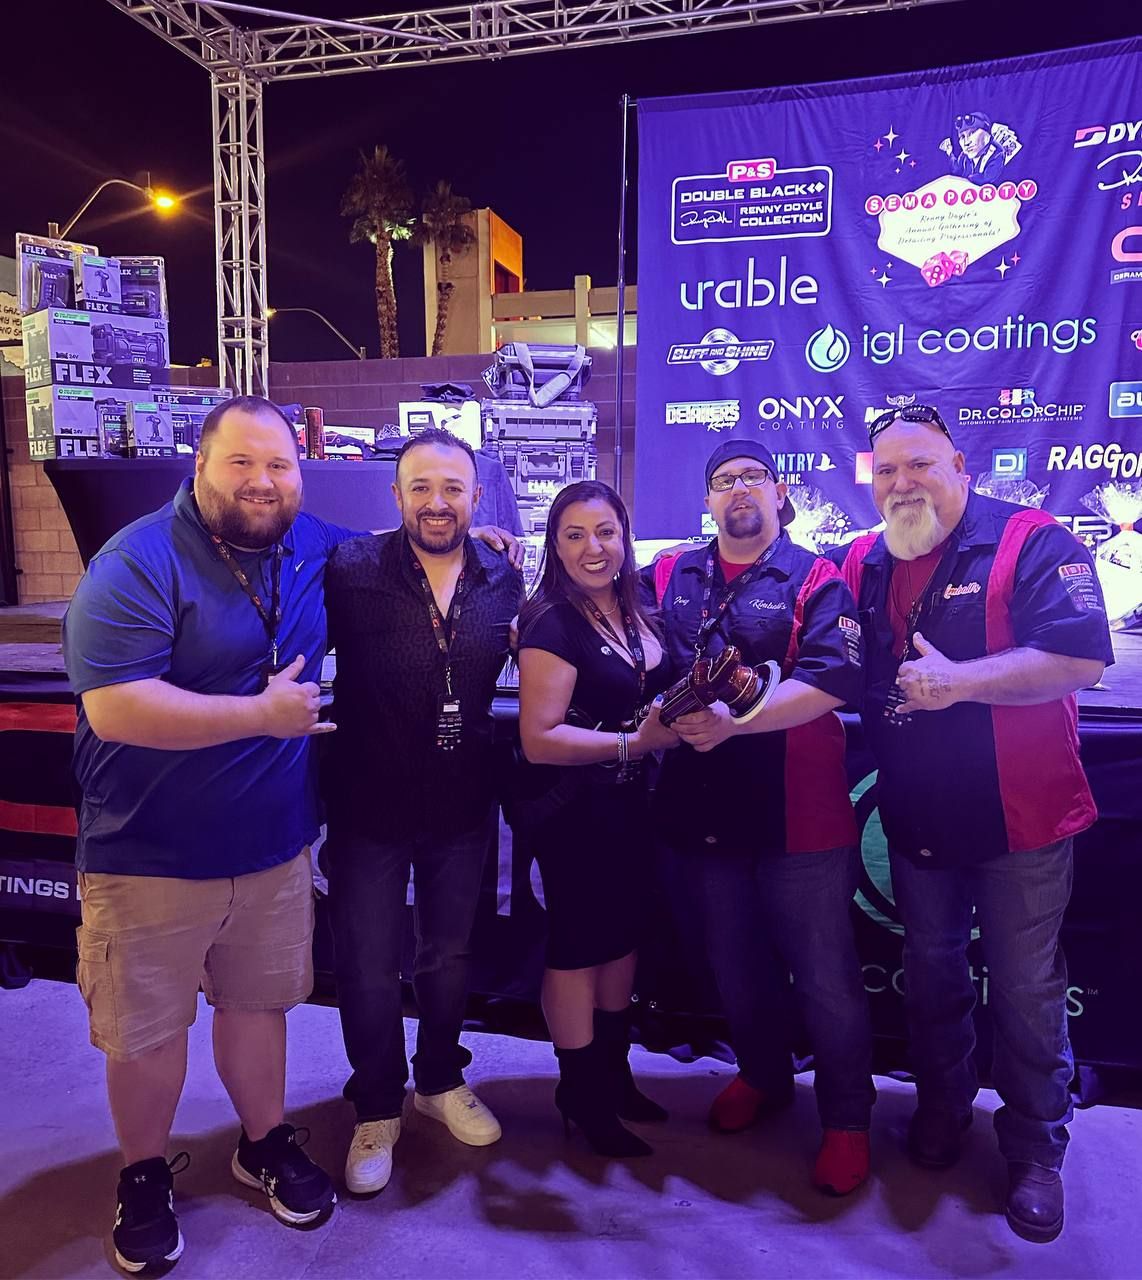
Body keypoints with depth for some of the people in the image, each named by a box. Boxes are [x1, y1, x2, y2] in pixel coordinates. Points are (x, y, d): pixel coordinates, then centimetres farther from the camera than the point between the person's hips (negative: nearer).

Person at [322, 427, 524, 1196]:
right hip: (369, 807, -3)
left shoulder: (505, 581, -3)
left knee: (450, 958, 21)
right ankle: (377, 1109, 37)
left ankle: (442, 1081, 46)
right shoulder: (352, 572, -16)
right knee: (369, 969, 12)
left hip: (464, 807, 3)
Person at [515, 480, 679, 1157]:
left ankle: (614, 1073, 39)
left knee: (623, 937, 19)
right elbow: (540, 738, -24)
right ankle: (582, 1094, 28)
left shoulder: (638, 613, 4)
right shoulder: (554, 625, -17)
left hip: (632, 807, 7)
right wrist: (635, 742, -29)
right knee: (577, 948, 7)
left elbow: (662, 699, 17)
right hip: (576, 813, -7)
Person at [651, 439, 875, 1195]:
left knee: (825, 975, 8)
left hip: (800, 811, -4)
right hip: (706, 809, 5)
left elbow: (833, 680, -20)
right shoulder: (673, 578, 8)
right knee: (737, 963, 21)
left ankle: (848, 1118, 30)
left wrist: (733, 722, -27)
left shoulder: (816, 581, -6)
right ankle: (764, 1077, 45)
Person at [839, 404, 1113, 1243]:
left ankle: (1036, 1152, 31)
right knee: (931, 976, 21)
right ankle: (941, 1104, 44)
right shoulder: (864, 564, 3)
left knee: (1026, 993, 9)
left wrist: (957, 681, -30)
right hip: (917, 820, 5)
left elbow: (1081, 658, -24)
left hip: (1020, 820, -4)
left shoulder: (1033, 542, -14)